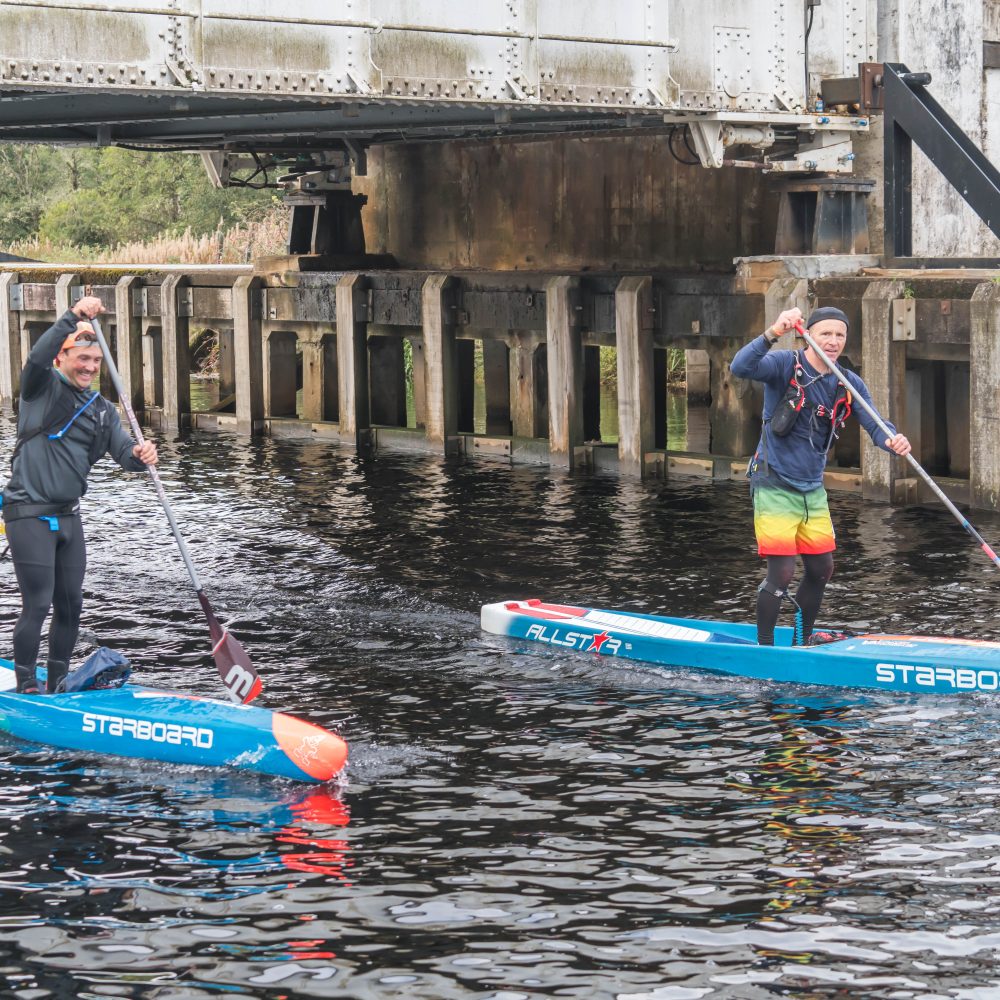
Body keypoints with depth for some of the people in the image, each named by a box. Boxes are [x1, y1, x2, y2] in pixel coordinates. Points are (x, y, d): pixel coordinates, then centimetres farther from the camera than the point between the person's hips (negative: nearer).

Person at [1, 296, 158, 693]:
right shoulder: (43, 388, -5)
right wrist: (73, 317, -35)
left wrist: (140, 455, -21)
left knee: (70, 605, 11)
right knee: (37, 605, -9)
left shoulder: (102, 409, 14)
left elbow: (123, 452, 3)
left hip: (67, 517, 7)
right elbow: (38, 358, -27)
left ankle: (57, 685, 24)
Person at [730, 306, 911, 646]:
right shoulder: (785, 365, -13)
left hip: (813, 490, 7)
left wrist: (893, 440, -30)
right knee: (782, 573, -11)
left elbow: (875, 425, -6)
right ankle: (764, 649, 4)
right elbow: (740, 368, -31)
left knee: (821, 570, 14)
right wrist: (773, 333, -46)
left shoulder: (849, 385, 4)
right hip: (774, 486, -7)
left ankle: (804, 642, 32)